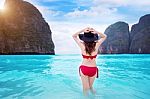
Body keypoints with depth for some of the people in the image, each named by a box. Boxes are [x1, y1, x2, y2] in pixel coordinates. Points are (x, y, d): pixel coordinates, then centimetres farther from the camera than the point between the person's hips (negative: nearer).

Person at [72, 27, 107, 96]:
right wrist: (96, 32, -10)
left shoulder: (82, 46, -11)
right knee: (90, 86, 26)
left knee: (85, 88, 12)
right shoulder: (96, 45, -9)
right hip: (93, 69, 1)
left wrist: (83, 30, -11)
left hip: (84, 69, -1)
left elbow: (74, 36, 3)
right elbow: (104, 36, 7)